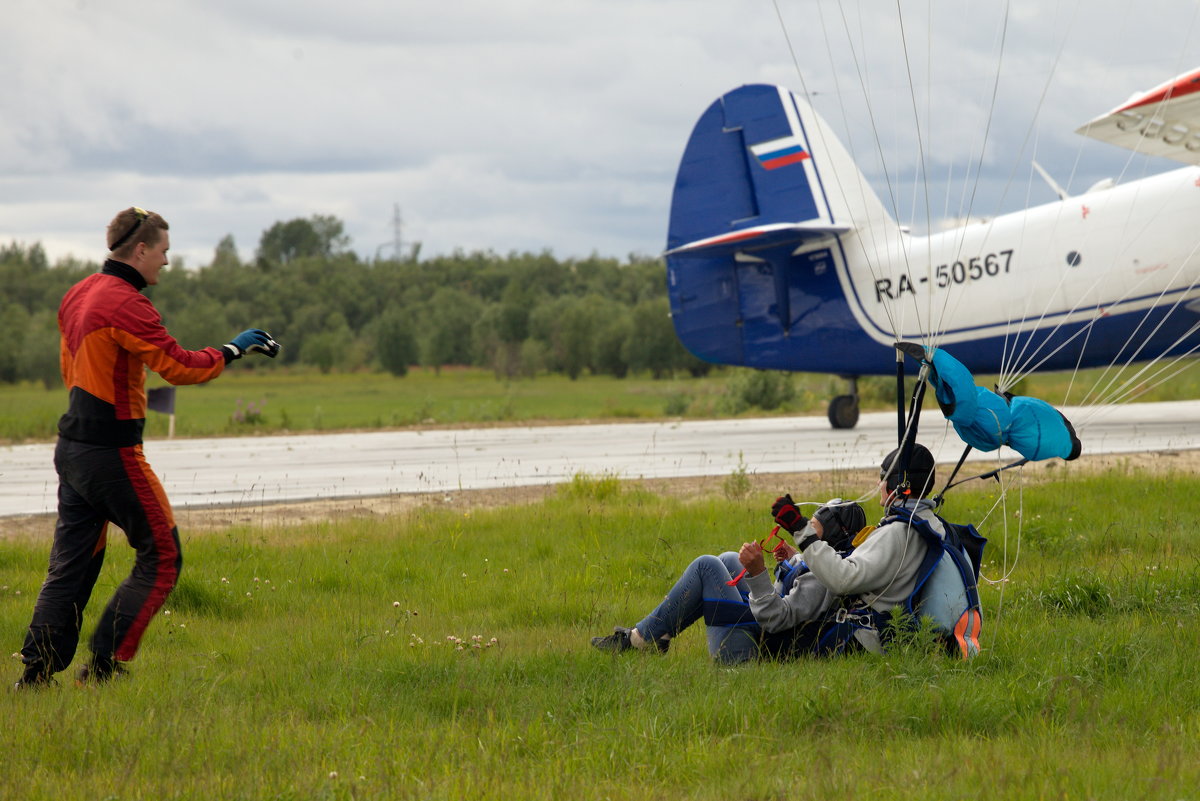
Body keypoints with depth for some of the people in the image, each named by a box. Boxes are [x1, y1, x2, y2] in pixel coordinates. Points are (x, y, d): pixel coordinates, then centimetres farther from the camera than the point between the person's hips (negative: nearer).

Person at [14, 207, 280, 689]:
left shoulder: (78, 295, 12)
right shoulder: (126, 304, -17)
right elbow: (180, 367, -21)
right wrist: (232, 351, -8)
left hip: (72, 446, 9)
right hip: (111, 453, -9)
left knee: (71, 564, 11)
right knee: (161, 557, 1)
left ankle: (36, 672, 7)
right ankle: (104, 664, -2)